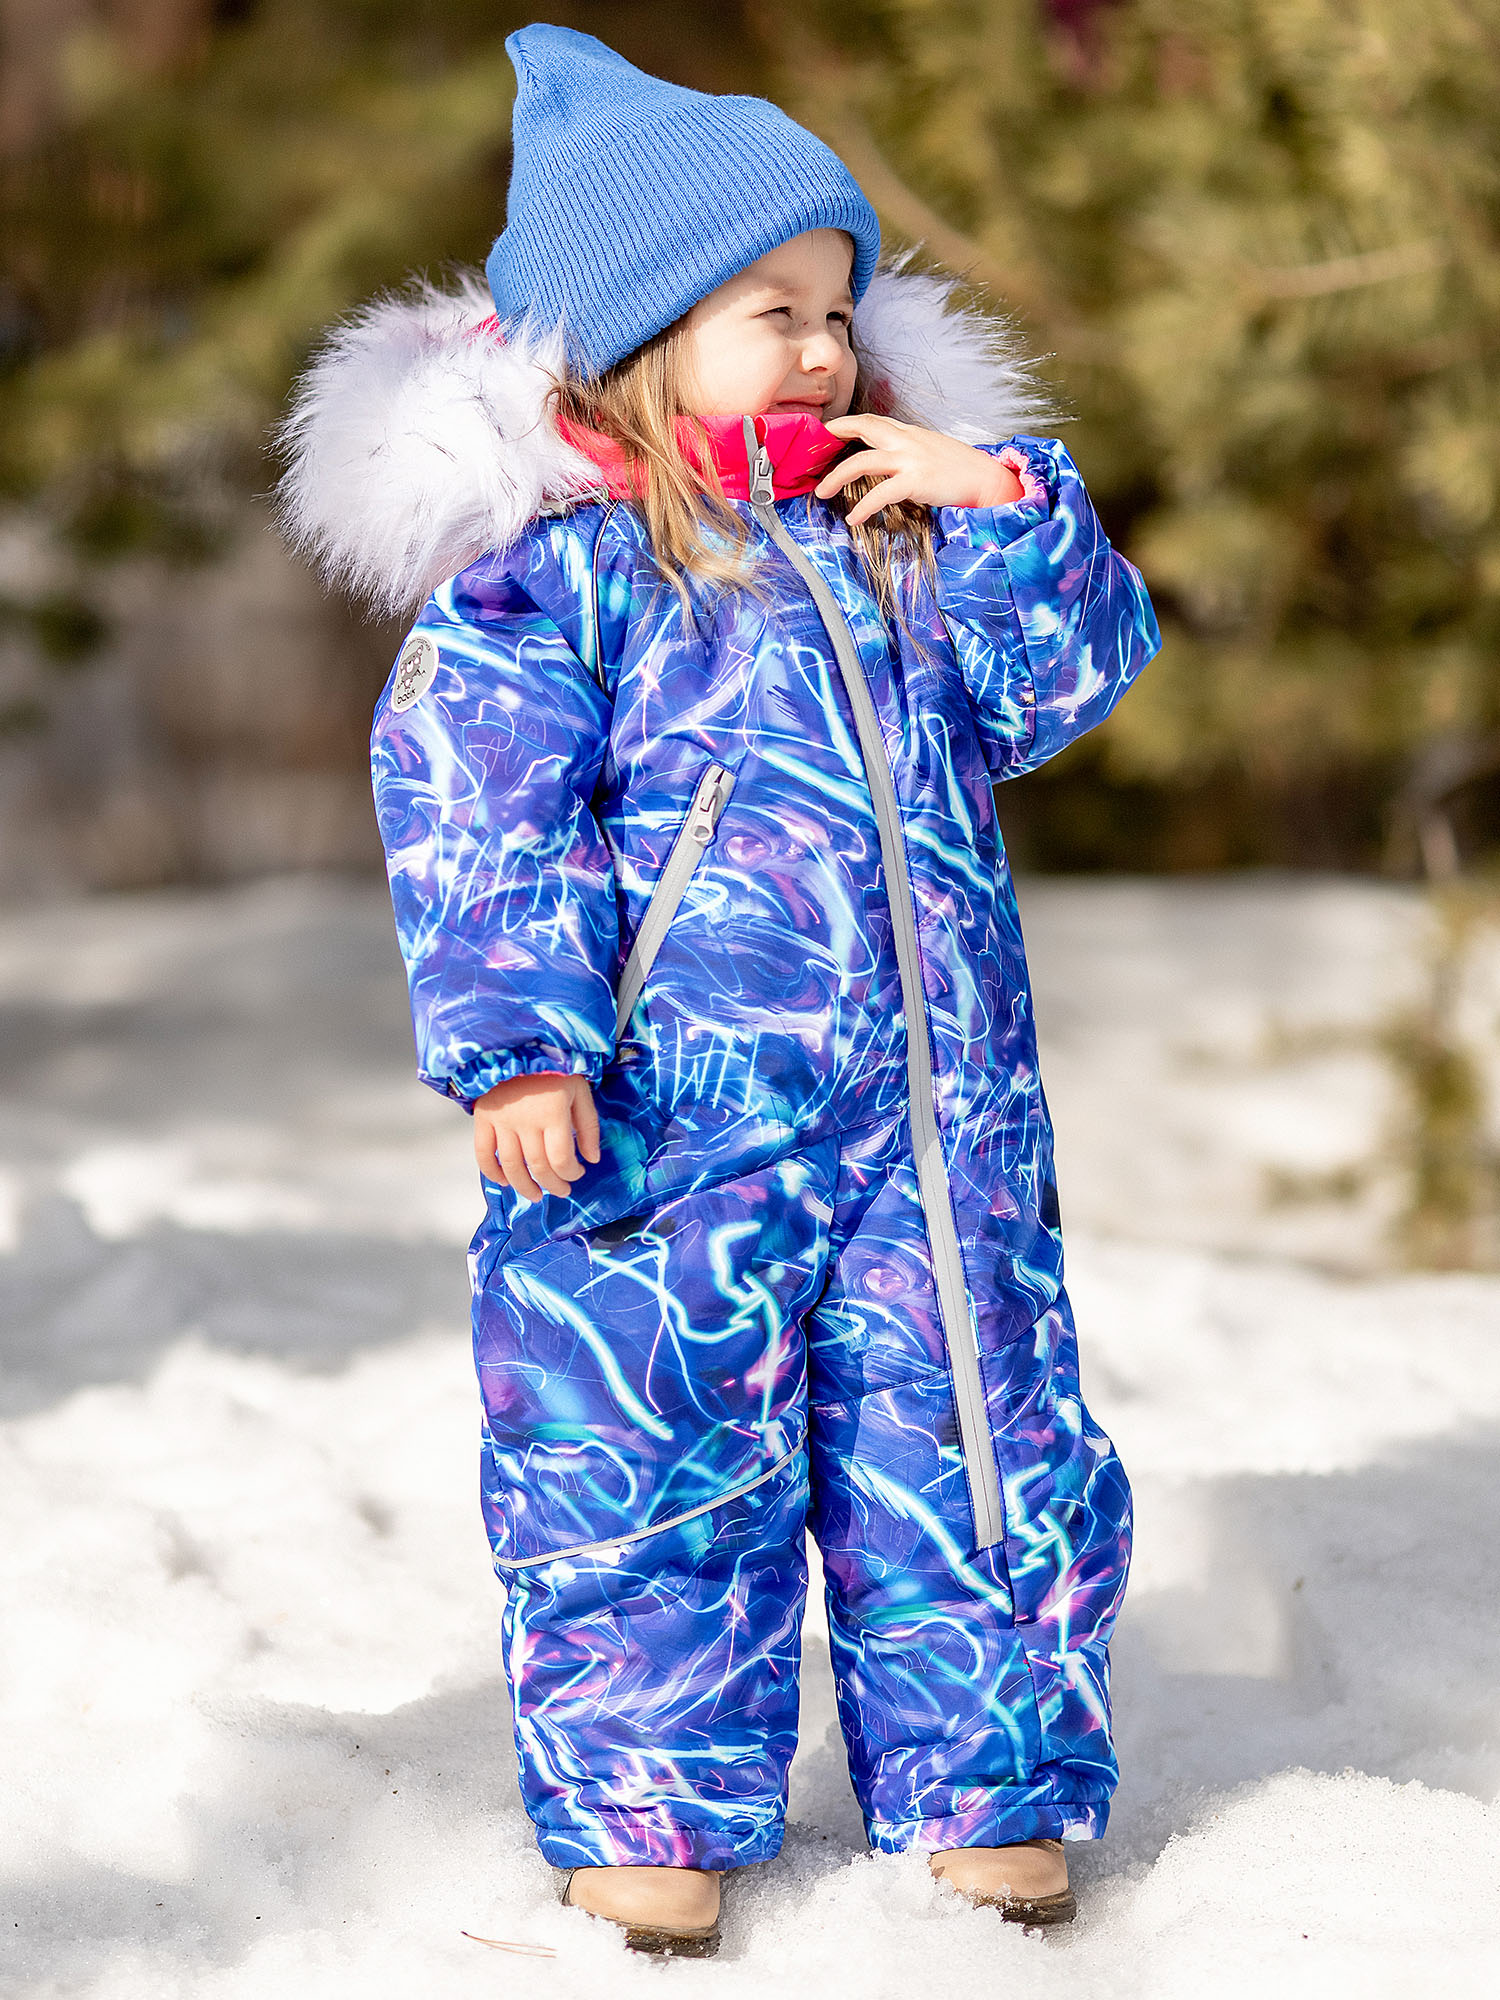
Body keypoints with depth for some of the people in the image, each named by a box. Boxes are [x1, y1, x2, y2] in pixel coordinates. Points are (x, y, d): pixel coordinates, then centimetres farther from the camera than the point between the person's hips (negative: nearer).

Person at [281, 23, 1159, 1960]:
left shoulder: (902, 542, 13)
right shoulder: (548, 566, -6)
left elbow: (1077, 670, 12)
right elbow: (479, 815, -11)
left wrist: (1002, 508, -3)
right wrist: (514, 1044, -19)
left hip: (933, 1109, 5)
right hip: (667, 1127, -5)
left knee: (967, 1438, 7)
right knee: (644, 1456, 1)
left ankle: (986, 1779, 21)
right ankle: (645, 1801, 15)